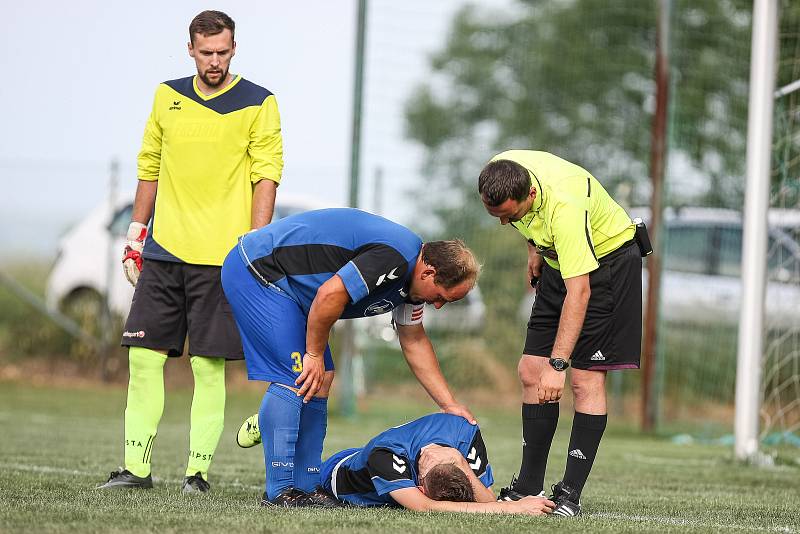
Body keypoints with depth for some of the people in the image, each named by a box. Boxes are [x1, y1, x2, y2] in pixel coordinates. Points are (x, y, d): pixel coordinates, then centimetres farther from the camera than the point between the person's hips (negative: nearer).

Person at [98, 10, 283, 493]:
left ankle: (199, 468, 0)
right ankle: (137, 467, 6)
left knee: (209, 365, -5)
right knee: (144, 357, 1)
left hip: (220, 254, -4)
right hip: (163, 252, 4)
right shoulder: (169, 96, 12)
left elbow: (266, 176, -4)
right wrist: (137, 232, 16)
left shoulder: (258, 104, 0)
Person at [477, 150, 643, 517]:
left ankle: (571, 494, -12)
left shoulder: (564, 206, -39)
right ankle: (530, 487, 9)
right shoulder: (501, 174, -19)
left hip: (610, 259, -8)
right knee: (531, 373, 3)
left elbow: (578, 291, -41)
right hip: (558, 262, 8)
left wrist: (558, 363, -44)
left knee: (586, 378, -14)